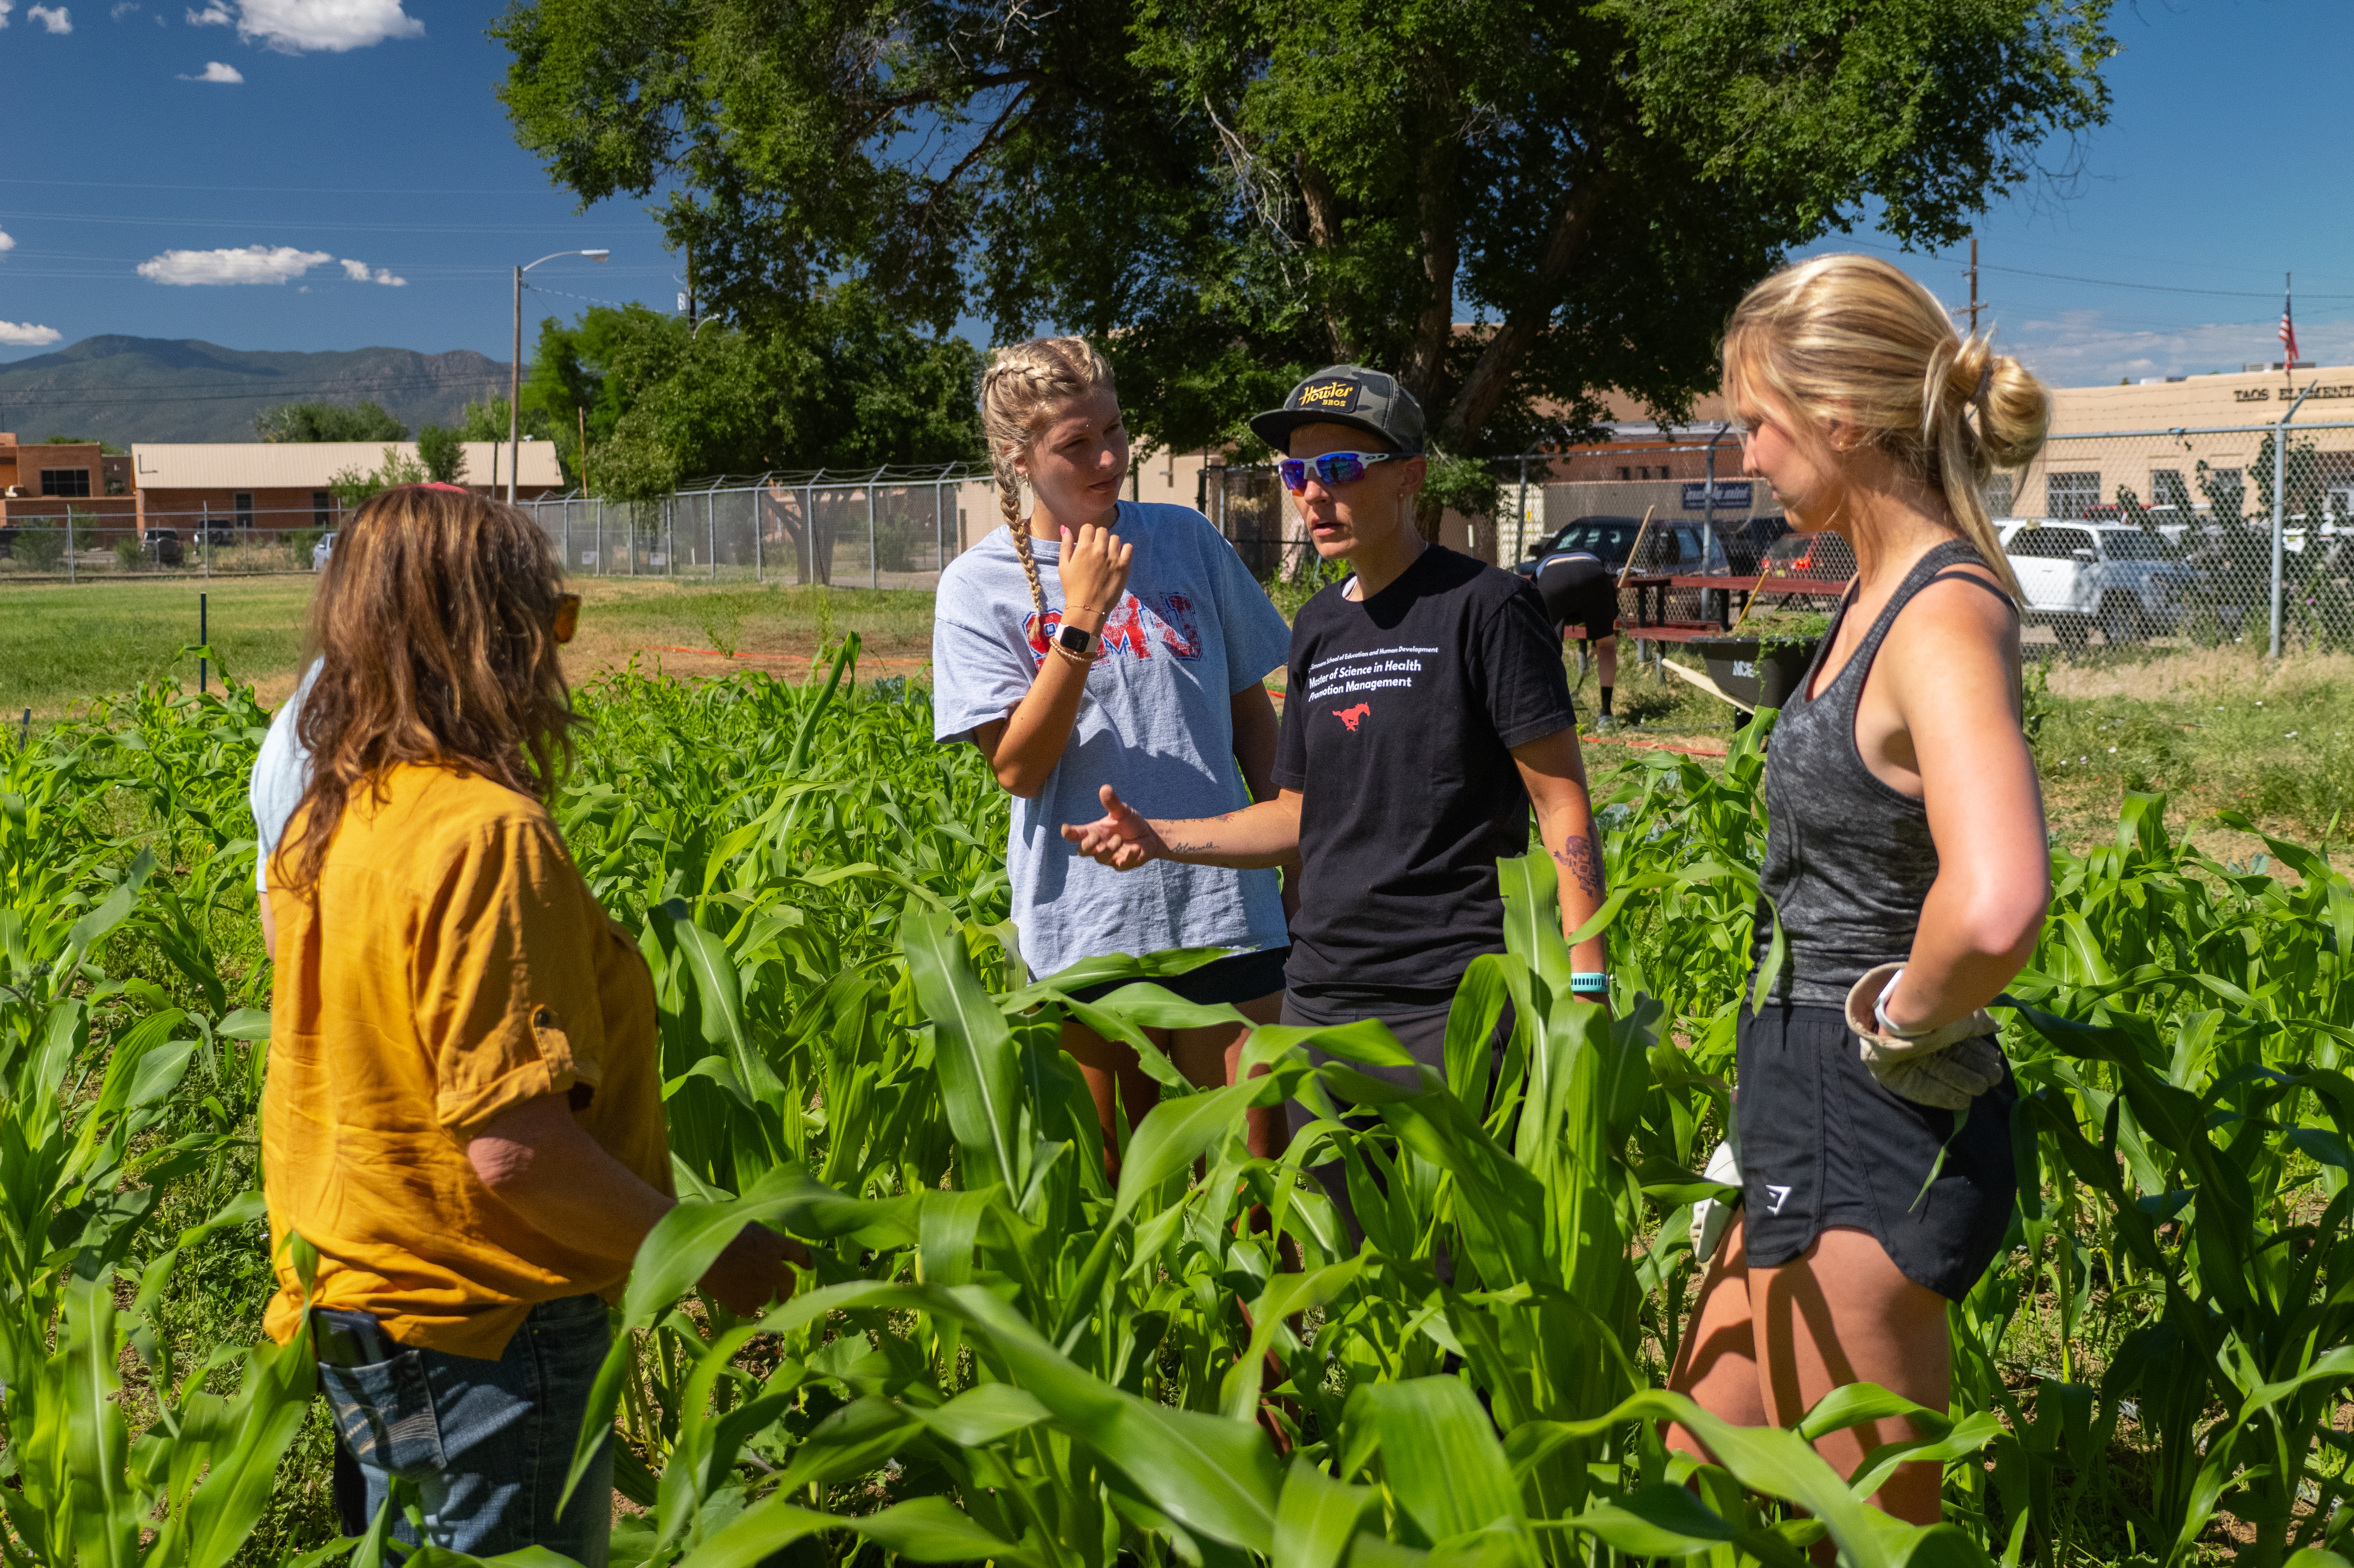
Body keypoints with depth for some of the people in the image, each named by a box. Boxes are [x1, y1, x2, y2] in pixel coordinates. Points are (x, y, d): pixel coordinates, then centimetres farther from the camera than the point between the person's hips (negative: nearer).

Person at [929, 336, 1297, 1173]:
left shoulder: (1187, 540, 4)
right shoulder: (979, 585, -3)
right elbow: (1017, 768, -11)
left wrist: (1295, 848, 11)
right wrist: (1079, 623, -18)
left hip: (1223, 905, 1)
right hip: (1088, 926, -1)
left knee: (1254, 1164, 2)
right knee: (1125, 1175, 12)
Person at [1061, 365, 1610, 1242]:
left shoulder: (1484, 606, -7)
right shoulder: (1317, 628, 13)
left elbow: (1563, 804, -8)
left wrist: (1585, 984, -15)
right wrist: (1159, 837, 4)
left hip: (1452, 1004, -6)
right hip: (1320, 1002, 7)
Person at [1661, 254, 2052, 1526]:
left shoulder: (1945, 614, -22)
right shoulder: (1886, 586, 8)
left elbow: (1996, 906, -40)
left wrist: (1904, 1018, -22)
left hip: (1871, 1135, -10)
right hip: (1810, 1117, 10)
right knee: (1696, 1491, 21)